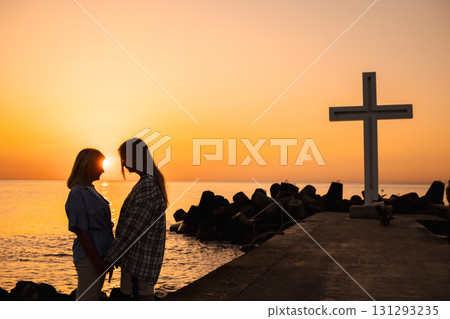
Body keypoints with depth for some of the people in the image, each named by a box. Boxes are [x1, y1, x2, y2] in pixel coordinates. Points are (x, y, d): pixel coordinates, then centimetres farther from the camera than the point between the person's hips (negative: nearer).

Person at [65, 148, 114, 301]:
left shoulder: (90, 191, 13)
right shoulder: (77, 194, -17)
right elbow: (81, 232, -20)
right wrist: (98, 261, -20)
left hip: (99, 256, 10)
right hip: (89, 259, -10)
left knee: (92, 299, 18)